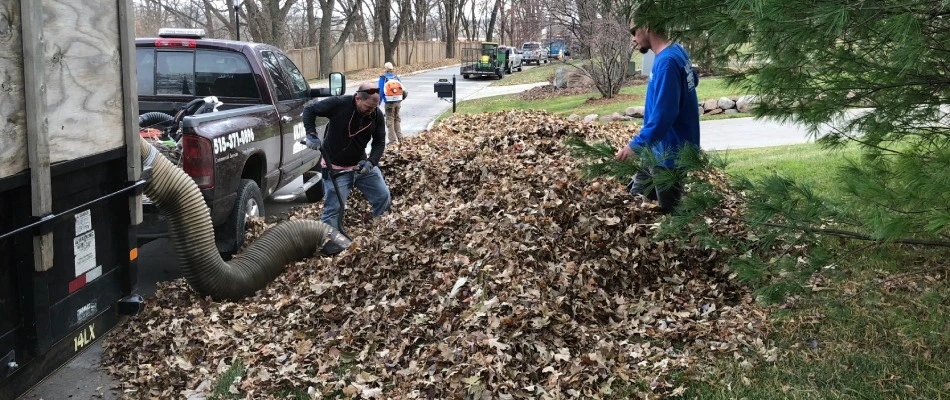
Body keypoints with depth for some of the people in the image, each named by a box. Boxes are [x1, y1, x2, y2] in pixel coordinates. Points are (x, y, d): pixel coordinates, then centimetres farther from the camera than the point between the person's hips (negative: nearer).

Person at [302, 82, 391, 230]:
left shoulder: (377, 115, -9)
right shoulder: (338, 104, -22)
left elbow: (379, 142, -1)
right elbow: (309, 109, -9)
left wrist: (371, 162, -19)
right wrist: (311, 134, -21)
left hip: (361, 164, 5)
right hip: (336, 168, -5)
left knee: (383, 197, 10)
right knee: (333, 210, -5)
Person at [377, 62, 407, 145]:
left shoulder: (383, 78, -5)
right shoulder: (397, 77, 8)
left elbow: (380, 92, -7)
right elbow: (403, 90, 11)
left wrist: (378, 103, 0)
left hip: (389, 103, -4)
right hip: (398, 102, 4)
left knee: (390, 120, 3)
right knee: (396, 119, 19)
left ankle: (393, 140, -1)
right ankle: (400, 137, 20)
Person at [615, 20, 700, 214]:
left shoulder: (666, 62, -24)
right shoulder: (677, 51, 6)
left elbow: (663, 114, -30)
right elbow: (693, 80, 26)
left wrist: (636, 144, -30)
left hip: (670, 152, -10)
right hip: (663, 147, 10)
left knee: (671, 211, 2)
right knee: (638, 191, 18)